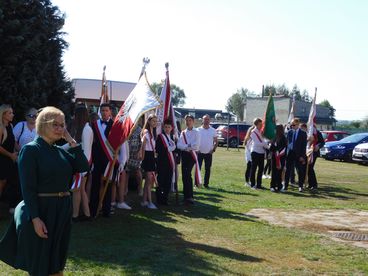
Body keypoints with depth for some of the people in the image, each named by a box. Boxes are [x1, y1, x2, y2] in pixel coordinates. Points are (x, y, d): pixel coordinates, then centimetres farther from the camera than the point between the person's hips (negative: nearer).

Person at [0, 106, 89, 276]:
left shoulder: (61, 151, 10)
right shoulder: (30, 150, -10)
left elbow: (84, 167, -1)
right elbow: (28, 188, -15)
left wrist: (71, 141, -3)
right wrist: (35, 218, -21)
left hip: (63, 210, 6)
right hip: (42, 211, -6)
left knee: (57, 262, 16)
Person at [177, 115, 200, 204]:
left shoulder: (196, 132, 3)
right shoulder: (183, 133, 13)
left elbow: (196, 145, -10)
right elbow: (179, 145, 0)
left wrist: (187, 146, -10)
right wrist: (188, 147, -13)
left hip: (192, 154, -4)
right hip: (184, 154, 4)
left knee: (187, 174, -12)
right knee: (184, 174, 2)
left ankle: (188, 196, -8)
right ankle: (188, 196, 11)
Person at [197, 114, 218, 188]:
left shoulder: (213, 131, 3)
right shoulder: (198, 130, -1)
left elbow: (216, 141, 8)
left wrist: (213, 149, -4)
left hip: (209, 153, 1)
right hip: (199, 153, -1)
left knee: (208, 169, 5)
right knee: (198, 168, -1)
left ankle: (206, 183, 15)